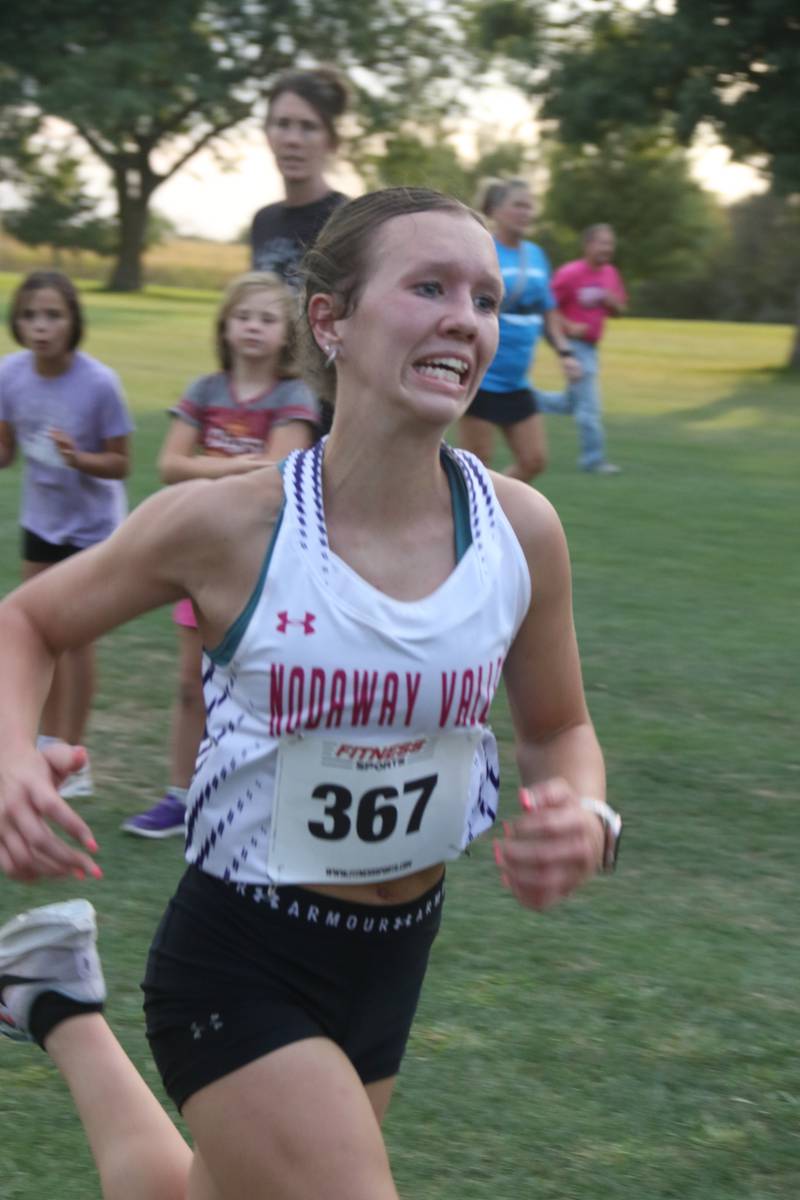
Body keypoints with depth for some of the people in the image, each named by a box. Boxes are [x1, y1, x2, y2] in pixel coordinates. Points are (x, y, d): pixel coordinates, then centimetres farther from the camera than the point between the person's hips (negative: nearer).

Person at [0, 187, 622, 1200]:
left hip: (392, 963, 5)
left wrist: (587, 821, -16)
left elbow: (559, 728, 7)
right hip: (238, 965, -5)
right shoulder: (226, 525, -18)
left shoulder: (520, 529, -10)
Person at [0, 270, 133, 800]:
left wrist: (80, 459, -35)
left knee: (74, 636, 0)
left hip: (91, 523, -5)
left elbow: (120, 463, -17)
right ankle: (49, 746, 29)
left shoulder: (99, 383, -25)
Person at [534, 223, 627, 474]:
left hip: (590, 347, 8)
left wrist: (612, 300, -8)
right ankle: (593, 458, 1)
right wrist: (568, 326, -23)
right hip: (573, 344, -8)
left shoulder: (610, 274, 6)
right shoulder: (571, 273, -15)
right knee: (589, 405, -7)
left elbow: (619, 310, 15)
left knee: (573, 402, 17)